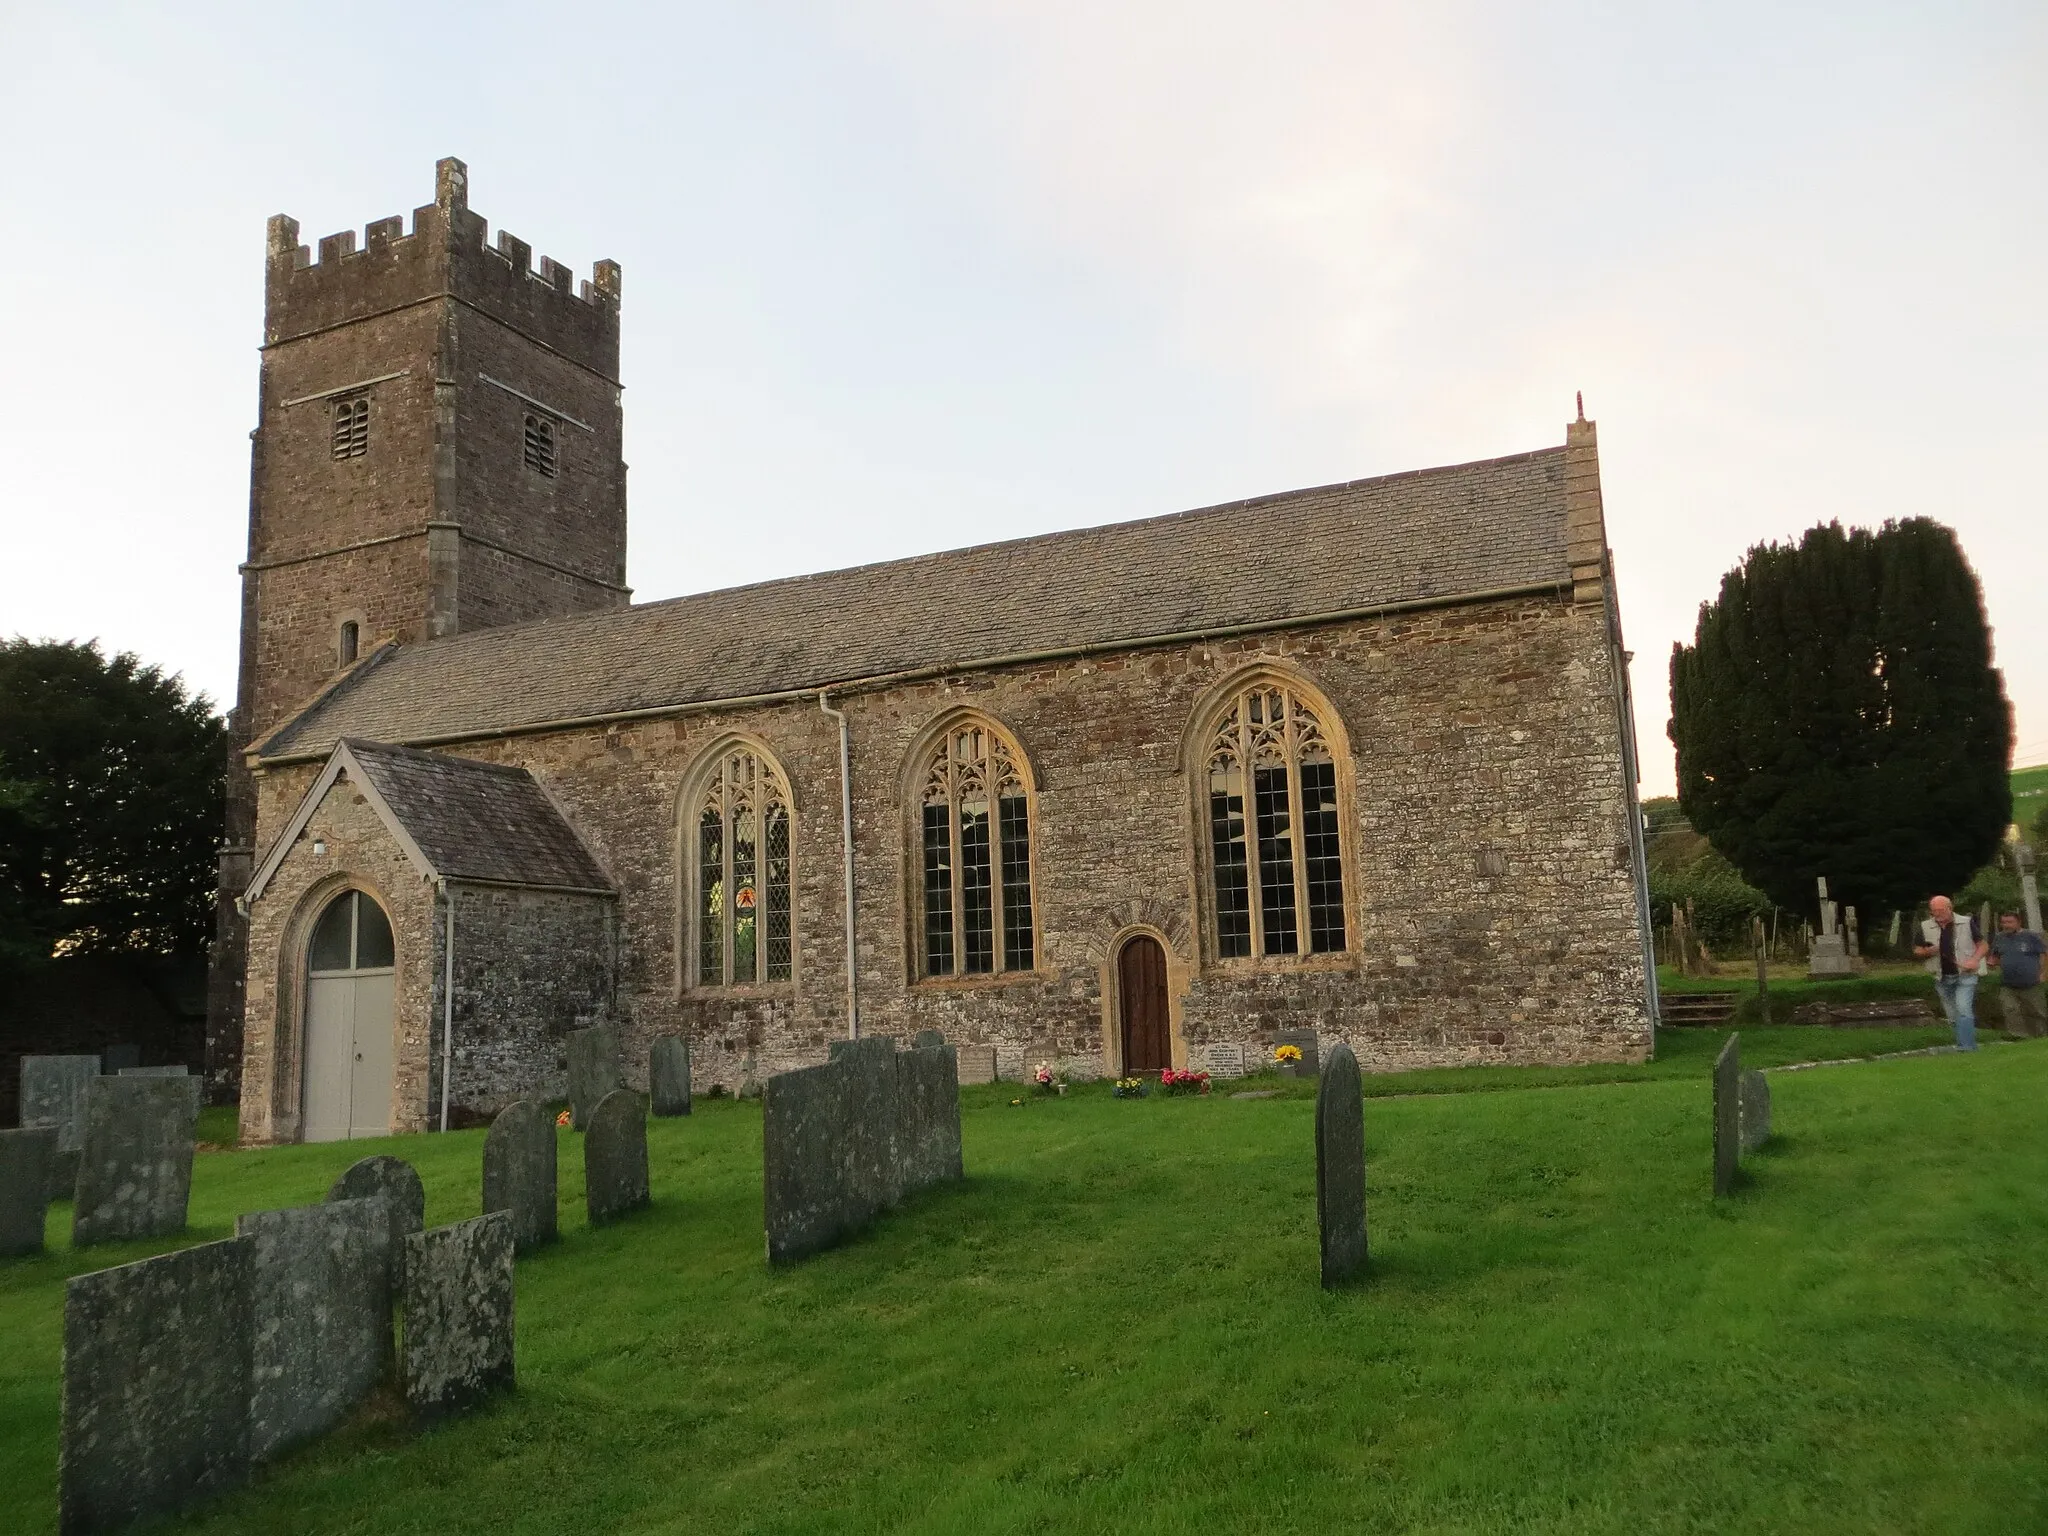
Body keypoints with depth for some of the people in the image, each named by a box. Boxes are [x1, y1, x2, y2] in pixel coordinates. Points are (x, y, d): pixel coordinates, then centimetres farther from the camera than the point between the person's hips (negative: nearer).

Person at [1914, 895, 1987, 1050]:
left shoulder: (1967, 923, -4)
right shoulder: (1925, 927, 3)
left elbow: (1984, 946, 3)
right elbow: (1917, 951, 11)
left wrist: (1974, 960, -15)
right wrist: (1928, 952, -12)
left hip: (1965, 975, -4)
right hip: (1942, 978, 4)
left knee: (1963, 1010, -19)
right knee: (1954, 1017, 11)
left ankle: (1965, 1048, -20)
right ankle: (1971, 1047, 27)